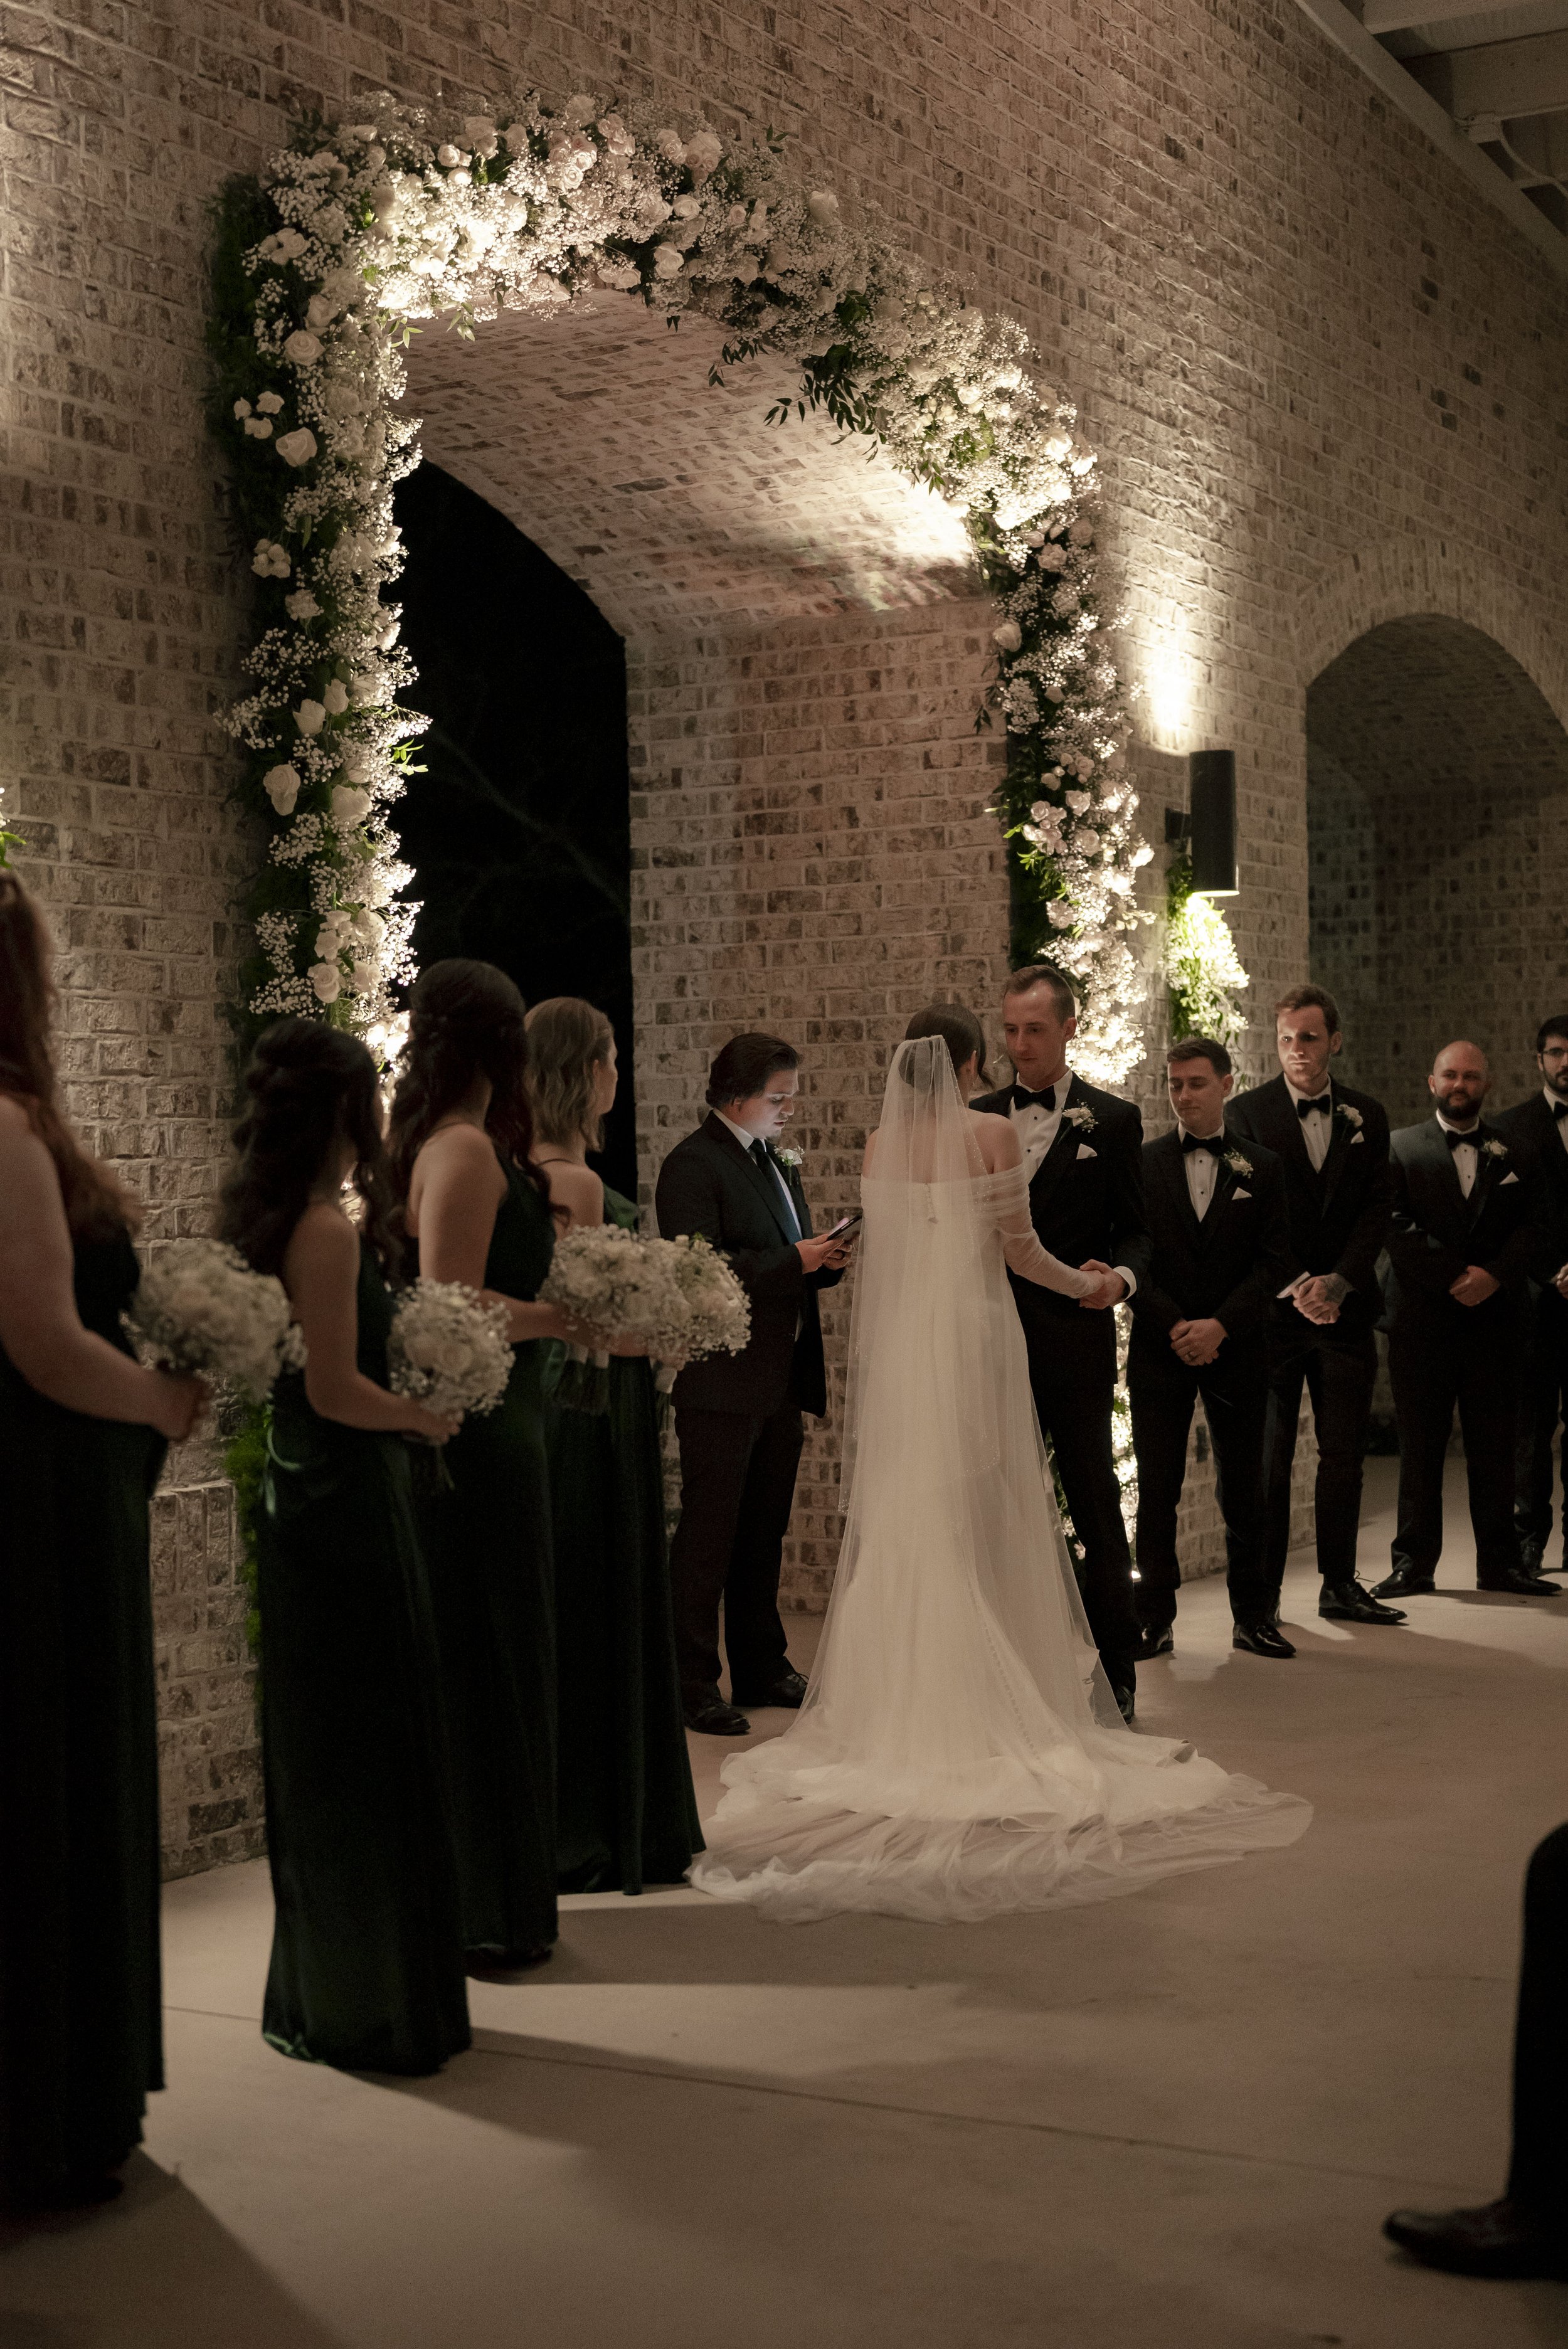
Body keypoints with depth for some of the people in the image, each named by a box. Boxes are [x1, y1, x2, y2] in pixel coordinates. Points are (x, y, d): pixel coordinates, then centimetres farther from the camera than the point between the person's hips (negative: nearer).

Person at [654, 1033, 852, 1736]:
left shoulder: (776, 1163, 17)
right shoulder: (693, 1164, -12)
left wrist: (825, 1261, 3)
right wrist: (794, 1262, -21)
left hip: (781, 1381, 9)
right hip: (722, 1383, -9)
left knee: (764, 1534, 16)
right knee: (709, 1536, -3)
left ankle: (762, 1668, 27)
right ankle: (692, 1684, 4)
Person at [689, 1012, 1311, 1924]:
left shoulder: (883, 1142, 6)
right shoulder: (993, 1135, -7)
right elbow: (1019, 1249, -5)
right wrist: (1086, 1283, 13)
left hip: (899, 1342, 4)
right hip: (973, 1337, -4)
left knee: (903, 1528, 8)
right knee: (983, 1524, 2)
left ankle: (901, 1711, 12)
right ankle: (992, 1710, 4)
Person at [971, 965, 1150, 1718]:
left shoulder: (1112, 1121, 2)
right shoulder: (979, 1120, 11)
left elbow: (1135, 1231, 2)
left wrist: (1121, 1277, -19)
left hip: (1073, 1338, -3)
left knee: (1095, 1504, 0)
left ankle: (1115, 1673, 9)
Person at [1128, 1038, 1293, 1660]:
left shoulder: (1262, 1168, 6)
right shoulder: (1142, 1164, 4)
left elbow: (1273, 1263, -1)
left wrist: (1220, 1325, -13)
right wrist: (1174, 1327, -12)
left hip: (1237, 1349, 0)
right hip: (1159, 1351, 0)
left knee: (1243, 1492, 6)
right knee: (1156, 1491, -1)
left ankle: (1252, 1615, 16)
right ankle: (1155, 1620, 6)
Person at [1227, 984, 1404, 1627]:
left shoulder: (1367, 1117, 9)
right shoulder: (1247, 1112, -1)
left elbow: (1377, 1210, 3)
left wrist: (1338, 1281, -11)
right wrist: (1295, 1285, -14)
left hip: (1346, 1309, 3)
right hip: (1274, 1310, -3)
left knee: (1344, 1455, 6)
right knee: (1269, 1459, 0)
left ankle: (1340, 1586, 16)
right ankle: (1263, 1594, 6)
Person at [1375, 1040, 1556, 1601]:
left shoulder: (1513, 1154, 12)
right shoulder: (1402, 1148, 6)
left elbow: (1534, 1231, 5)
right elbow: (1396, 1228, -5)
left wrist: (1494, 1275, -12)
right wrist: (1454, 1278, -13)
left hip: (1493, 1316, 2)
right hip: (1422, 1317, -2)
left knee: (1495, 1443, 3)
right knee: (1419, 1444, 1)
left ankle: (1499, 1562, 10)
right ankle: (1414, 1563, 6)